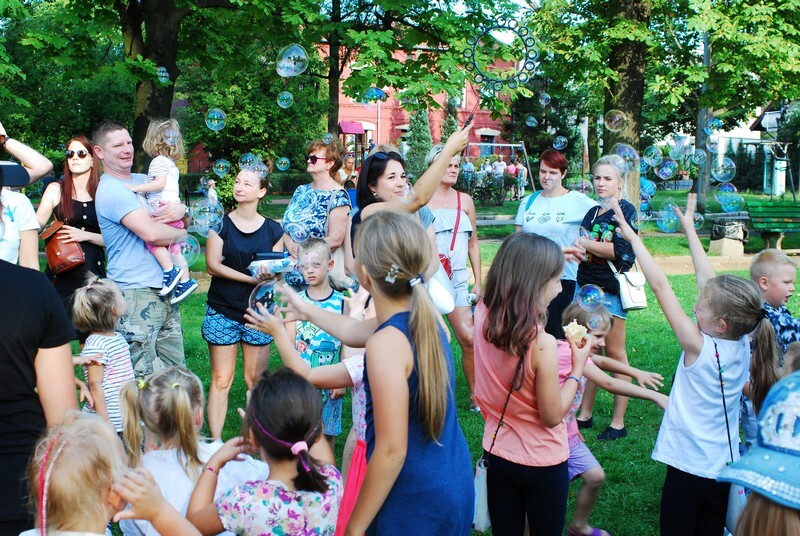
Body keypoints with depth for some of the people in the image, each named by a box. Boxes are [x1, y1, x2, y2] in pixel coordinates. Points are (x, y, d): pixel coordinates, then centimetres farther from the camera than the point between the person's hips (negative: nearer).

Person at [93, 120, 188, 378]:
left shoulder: (142, 180, 15)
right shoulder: (112, 190, -12)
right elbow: (151, 233, -23)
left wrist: (182, 210, -5)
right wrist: (181, 233, -4)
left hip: (163, 293, 9)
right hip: (136, 295, -9)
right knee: (143, 377, -6)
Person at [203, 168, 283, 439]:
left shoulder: (273, 230, 7)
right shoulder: (220, 224, 1)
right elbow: (213, 264, -8)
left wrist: (270, 275, -18)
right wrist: (250, 278, -18)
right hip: (223, 312, -2)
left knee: (256, 380, 4)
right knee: (221, 379, -3)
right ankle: (216, 442, 1)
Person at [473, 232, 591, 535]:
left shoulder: (482, 316, -11)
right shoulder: (541, 343, -29)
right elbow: (552, 416, -18)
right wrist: (577, 368, -6)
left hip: (497, 453, 5)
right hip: (542, 462, -5)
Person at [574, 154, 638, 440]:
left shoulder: (626, 210, -6)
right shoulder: (592, 212, 16)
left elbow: (621, 251, -17)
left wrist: (586, 244, -9)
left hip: (611, 289, -7)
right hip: (586, 285, 7)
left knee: (614, 352, -2)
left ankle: (619, 422, 4)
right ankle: (585, 414, 17)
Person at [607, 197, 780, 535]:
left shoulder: (699, 348, -20)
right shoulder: (743, 346, -3)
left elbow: (660, 285, -19)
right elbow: (708, 281, 5)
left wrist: (632, 236, -13)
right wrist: (689, 230, 13)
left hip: (689, 468, -6)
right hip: (726, 469, 6)